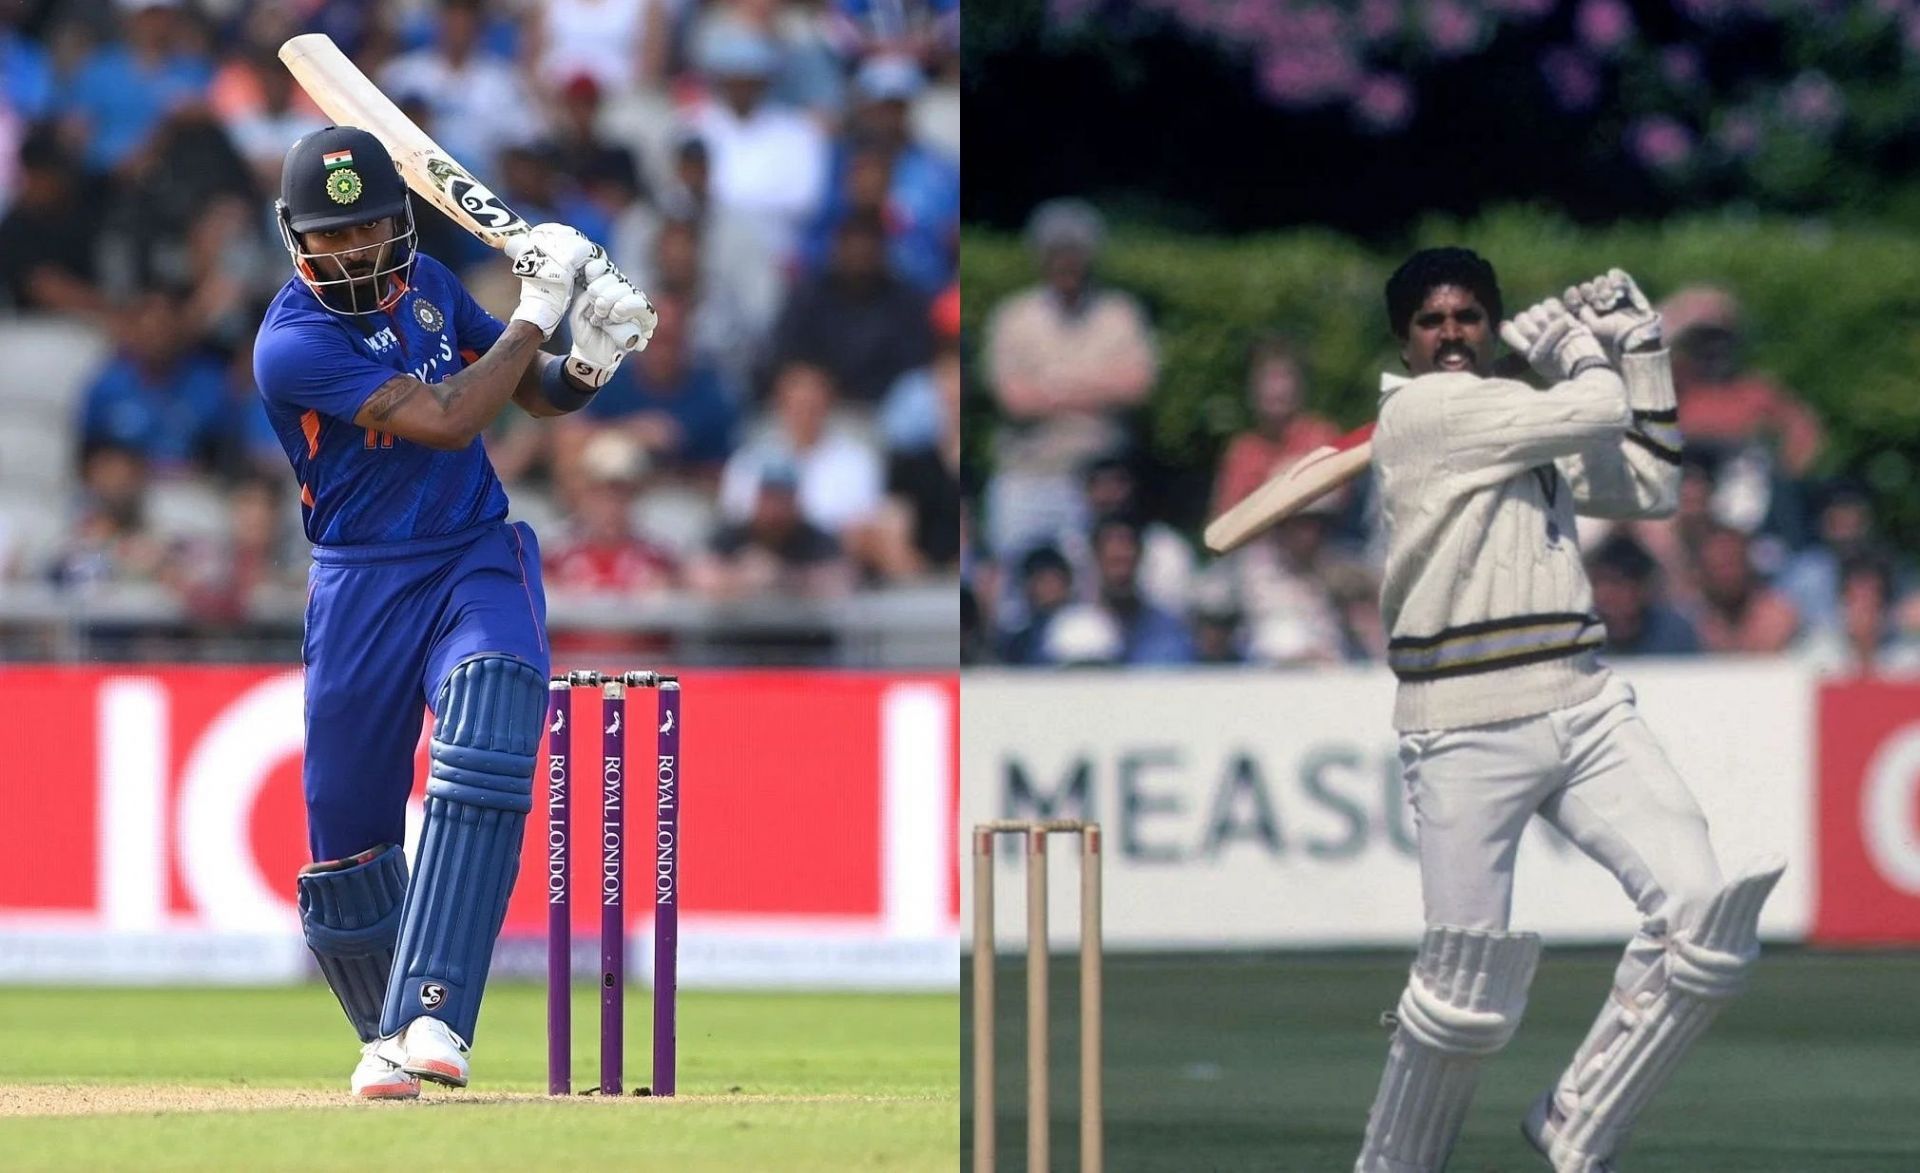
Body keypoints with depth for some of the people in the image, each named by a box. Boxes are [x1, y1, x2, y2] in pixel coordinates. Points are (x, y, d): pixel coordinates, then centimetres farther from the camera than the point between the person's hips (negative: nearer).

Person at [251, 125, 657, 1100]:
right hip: (362, 584, -2)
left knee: (488, 727, -27)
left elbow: (537, 395, 14)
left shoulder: (425, 282, 4)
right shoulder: (292, 345, -16)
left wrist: (588, 361, -8)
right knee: (348, 836, 3)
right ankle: (386, 1040, 30)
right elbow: (444, 421, -22)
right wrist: (536, 313, -16)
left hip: (478, 560, 2)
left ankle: (431, 1016, -35)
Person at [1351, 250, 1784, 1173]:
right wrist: (1581, 353, 13)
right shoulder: (1420, 411, -5)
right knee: (1466, 992, -8)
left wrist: (1638, 348, 20)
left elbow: (1649, 483, 23)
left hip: (1586, 713, 7)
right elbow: (1595, 412, -7)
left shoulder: (1528, 432, 20)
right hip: (1465, 737, -7)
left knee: (1704, 916, -11)